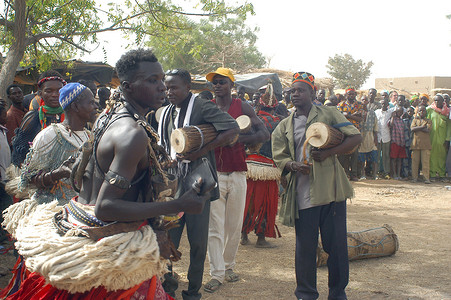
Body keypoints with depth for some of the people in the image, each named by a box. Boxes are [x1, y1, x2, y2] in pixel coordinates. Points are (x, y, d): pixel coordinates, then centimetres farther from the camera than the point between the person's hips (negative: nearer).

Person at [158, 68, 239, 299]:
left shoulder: (201, 106, -6)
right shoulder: (165, 114, 15)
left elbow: (233, 129, -16)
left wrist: (202, 151, -19)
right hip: (172, 184, 5)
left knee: (198, 243, 5)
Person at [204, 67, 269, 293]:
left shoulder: (242, 107, 4)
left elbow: (264, 134, -2)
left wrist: (239, 138, -18)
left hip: (237, 173, 0)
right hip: (214, 173, 0)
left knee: (234, 225, 7)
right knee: (215, 227, -3)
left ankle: (228, 266, 25)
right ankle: (217, 274, 3)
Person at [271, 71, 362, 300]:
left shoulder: (328, 114, 7)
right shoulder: (284, 127, 15)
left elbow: (355, 137, 0)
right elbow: (279, 158, 7)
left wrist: (328, 153, -12)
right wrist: (294, 165, -16)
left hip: (331, 189, -1)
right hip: (302, 193, 2)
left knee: (337, 245, 3)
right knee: (305, 247, 4)